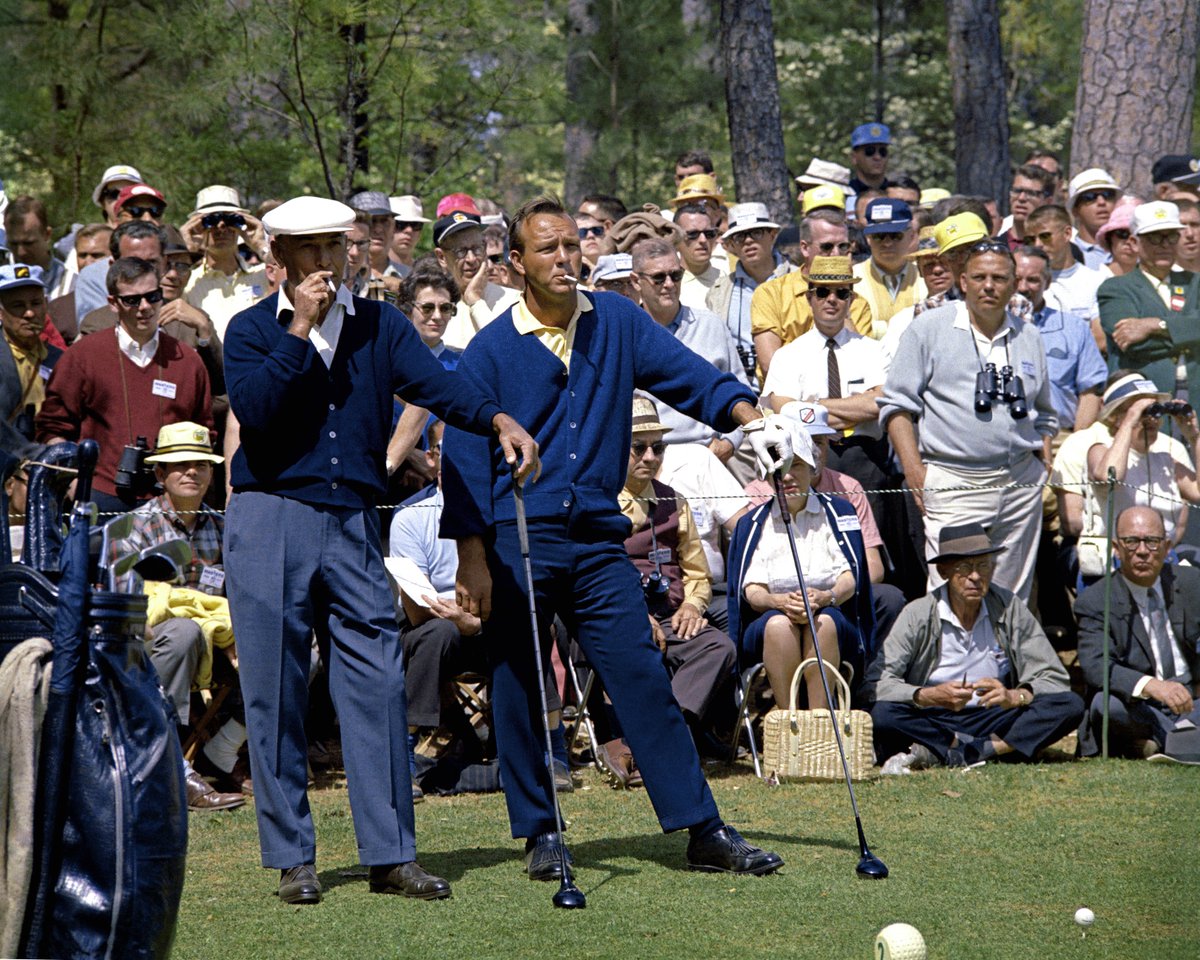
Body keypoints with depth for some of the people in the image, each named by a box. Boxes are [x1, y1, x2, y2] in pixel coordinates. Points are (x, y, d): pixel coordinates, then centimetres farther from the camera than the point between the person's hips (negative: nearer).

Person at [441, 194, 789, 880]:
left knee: (643, 676, -3)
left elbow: (687, 374, -1)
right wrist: (472, 559, -6)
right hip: (517, 540, -2)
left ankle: (703, 830, -5)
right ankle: (540, 831, 16)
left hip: (598, 540, 2)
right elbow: (466, 458, -1)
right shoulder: (491, 351, 0)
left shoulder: (617, 323, 8)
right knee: (520, 689, 4)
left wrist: (750, 418, -19)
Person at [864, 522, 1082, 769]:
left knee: (1070, 705, -20)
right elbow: (876, 684, -14)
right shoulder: (918, 615, -6)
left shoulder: (1010, 608, -1)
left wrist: (1014, 697, -23)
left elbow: (1054, 679, -2)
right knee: (882, 715, -33)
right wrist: (931, 696, -30)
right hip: (932, 721, -3)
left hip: (990, 720, 3)